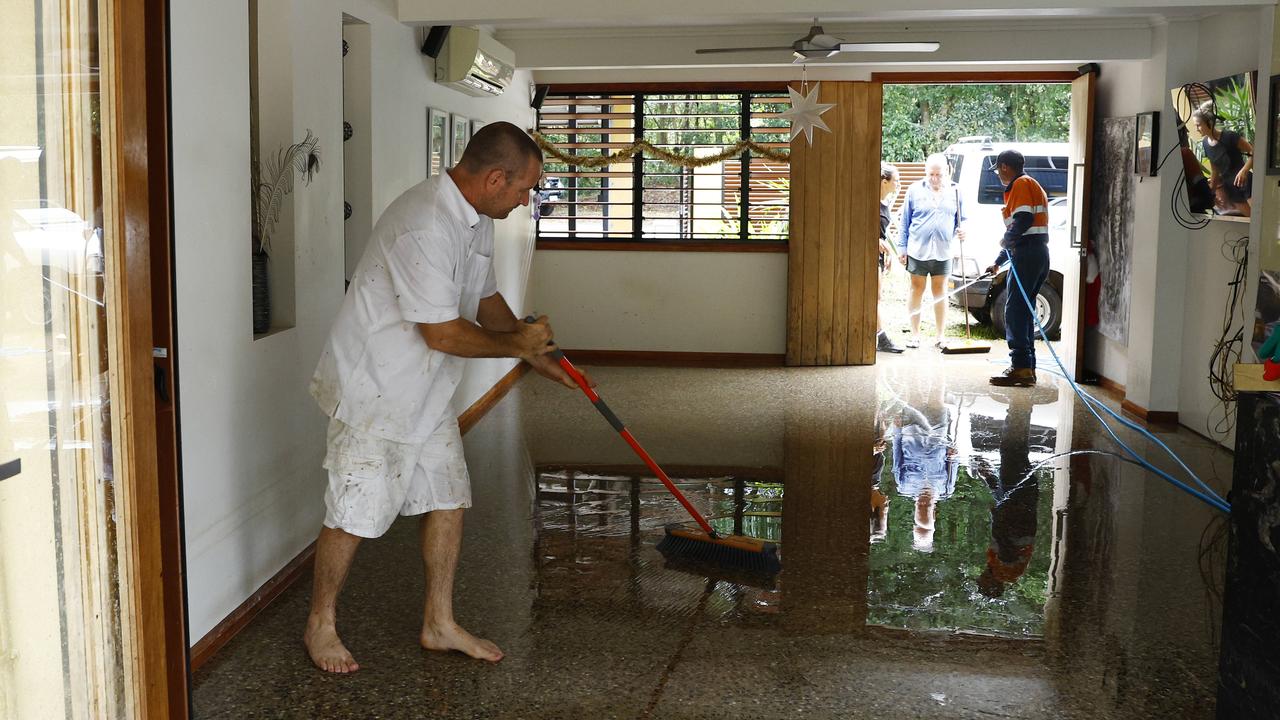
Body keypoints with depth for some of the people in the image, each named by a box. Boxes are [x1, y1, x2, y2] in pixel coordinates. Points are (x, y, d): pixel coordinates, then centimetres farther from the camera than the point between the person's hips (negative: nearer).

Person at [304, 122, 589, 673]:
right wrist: (518, 344, -12)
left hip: (426, 392, 9)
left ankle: (439, 624, 25)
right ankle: (320, 625, 22)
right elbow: (442, 333, -26)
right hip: (374, 392, -9)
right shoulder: (425, 226, -28)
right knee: (353, 514, 2)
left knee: (446, 500, 12)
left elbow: (483, 298, 17)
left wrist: (536, 352, 9)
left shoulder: (474, 218, 4)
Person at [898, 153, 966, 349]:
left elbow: (961, 219, 15)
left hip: (943, 252, 1)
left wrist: (961, 230, -7)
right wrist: (902, 247, 1)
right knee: (917, 291, 5)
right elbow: (905, 221, 5)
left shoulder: (954, 191, 7)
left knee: (939, 292, 7)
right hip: (917, 250, -1)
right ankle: (915, 335, 12)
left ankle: (940, 336, 13)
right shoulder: (915, 190, 3)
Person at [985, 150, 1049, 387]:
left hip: (1027, 254, -10)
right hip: (1038, 253, 10)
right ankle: (1027, 368, 15)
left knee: (1015, 310, -9)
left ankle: (1020, 367, -11)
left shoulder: (1021, 184, -5)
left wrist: (1005, 240, -5)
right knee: (1023, 310, 12)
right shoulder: (1031, 185, 26)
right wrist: (998, 262, 32)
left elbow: (1023, 219, -21)